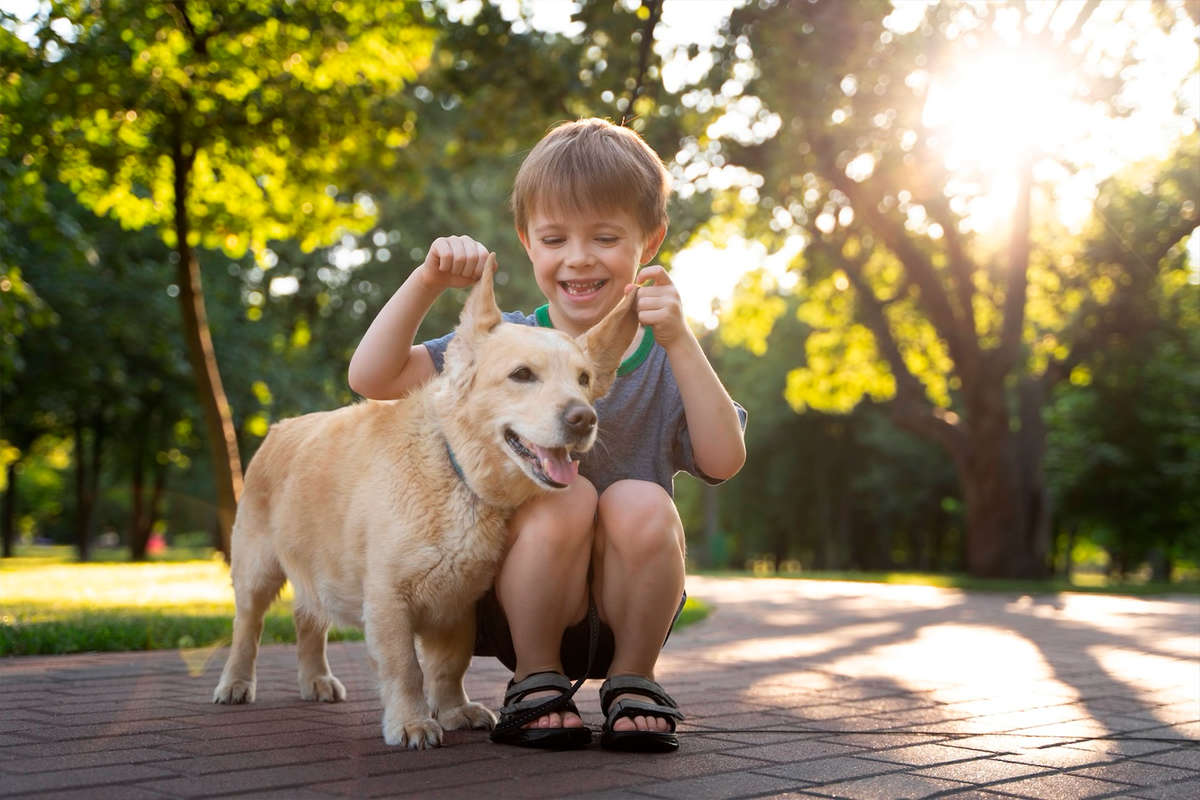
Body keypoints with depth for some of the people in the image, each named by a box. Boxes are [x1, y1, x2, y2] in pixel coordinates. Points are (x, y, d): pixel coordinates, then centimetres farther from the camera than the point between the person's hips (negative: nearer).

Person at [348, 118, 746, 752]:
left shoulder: (665, 356, 1)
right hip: (521, 606, -1)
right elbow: (371, 376, -10)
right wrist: (428, 280, -20)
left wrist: (680, 342, -24)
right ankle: (535, 678, -7)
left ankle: (632, 677, -4)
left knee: (641, 504, -28)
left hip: (627, 605, 1)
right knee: (564, 497, -29)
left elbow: (723, 461, -15)